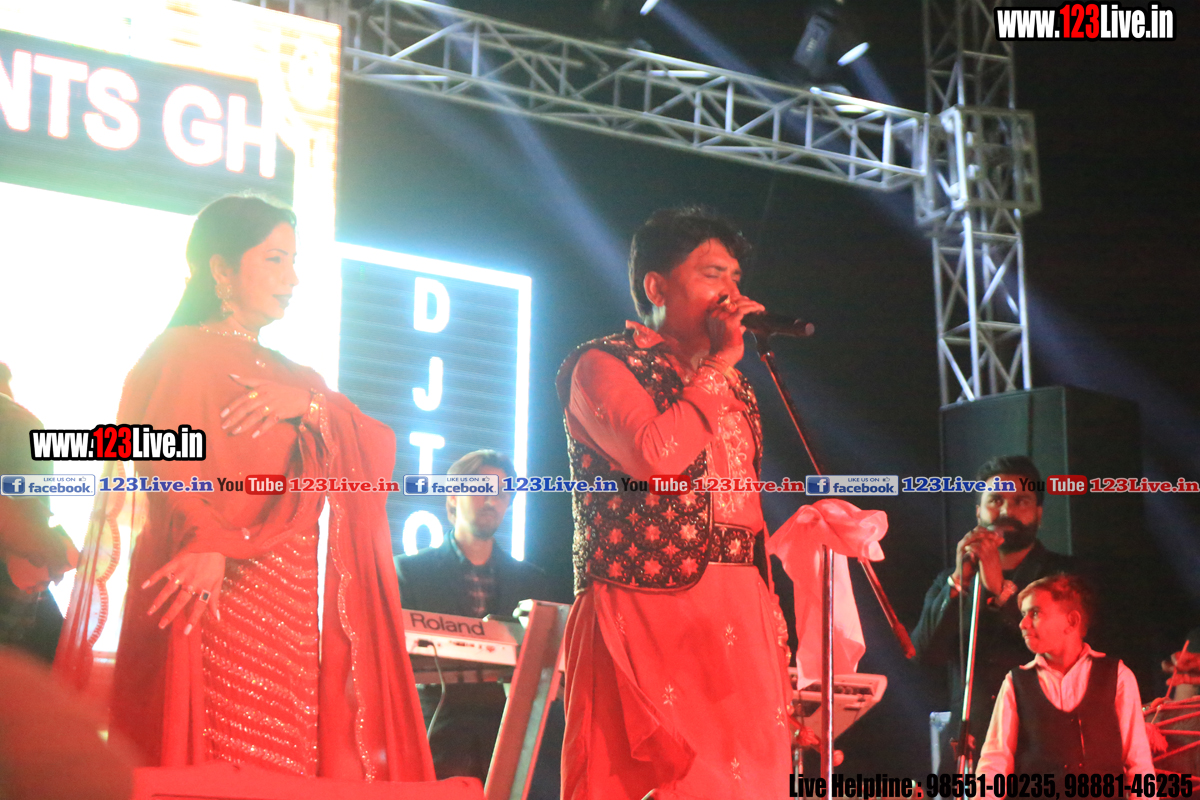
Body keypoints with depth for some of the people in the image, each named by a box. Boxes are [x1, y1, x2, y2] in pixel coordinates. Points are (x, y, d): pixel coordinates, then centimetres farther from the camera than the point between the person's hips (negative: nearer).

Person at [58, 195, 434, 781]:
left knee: (289, 766, -1)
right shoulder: (183, 353, 2)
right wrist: (210, 542, -32)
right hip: (213, 603, -7)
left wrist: (310, 404, -8)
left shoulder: (286, 374, 25)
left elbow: (379, 450, 11)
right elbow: (168, 463, -15)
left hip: (288, 610, 7)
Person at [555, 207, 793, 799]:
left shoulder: (736, 388, 22)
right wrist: (719, 363, -8)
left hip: (738, 621, 7)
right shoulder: (601, 365, 0)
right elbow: (656, 455, -19)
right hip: (645, 614, -7)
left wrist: (770, 619, 14)